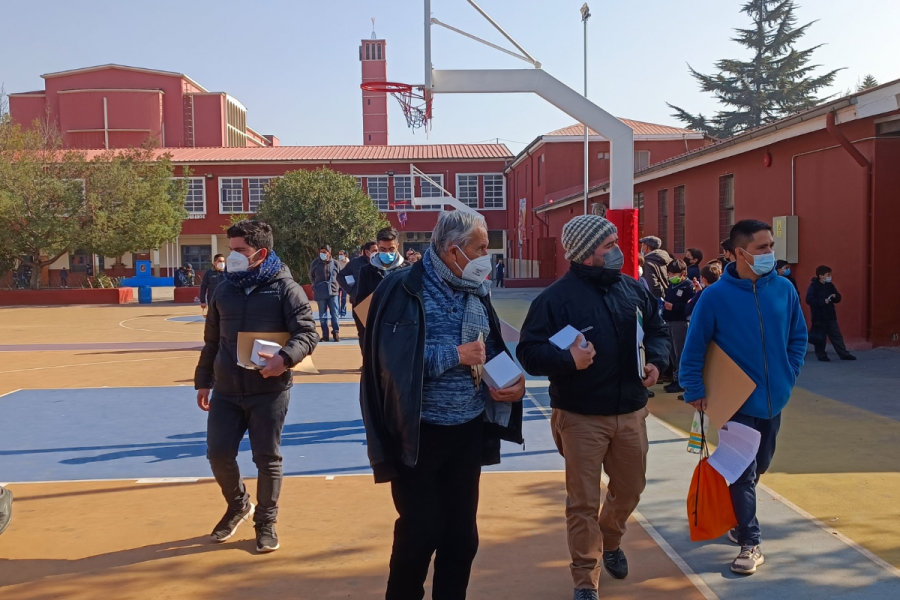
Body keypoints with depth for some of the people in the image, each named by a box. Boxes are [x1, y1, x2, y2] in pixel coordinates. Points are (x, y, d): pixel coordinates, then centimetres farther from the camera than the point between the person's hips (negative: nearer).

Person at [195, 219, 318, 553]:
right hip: (226, 391, 5)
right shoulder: (224, 289, 8)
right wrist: (203, 380, 18)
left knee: (267, 458, 4)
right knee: (218, 454, 4)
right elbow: (212, 341, 17)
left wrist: (286, 358, -32)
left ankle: (266, 522, 23)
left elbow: (307, 333, -13)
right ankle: (239, 506, 32)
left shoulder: (285, 288, -8)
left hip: (269, 391, -4)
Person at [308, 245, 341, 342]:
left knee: (334, 313, -3)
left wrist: (338, 287, 9)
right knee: (323, 315, 6)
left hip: (333, 291, 0)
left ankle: (336, 333, 5)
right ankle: (325, 335, 11)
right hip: (320, 293, 1)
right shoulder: (315, 263, -2)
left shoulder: (334, 263, -2)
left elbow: (338, 276, 11)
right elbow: (311, 276, 14)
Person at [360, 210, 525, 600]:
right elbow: (394, 358, -23)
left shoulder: (477, 291, 6)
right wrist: (456, 354, -20)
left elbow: (493, 352, 13)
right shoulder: (404, 289, -14)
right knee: (420, 531, 5)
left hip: (469, 430, 6)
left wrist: (515, 381, -6)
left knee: (462, 531, 15)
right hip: (418, 432, -6)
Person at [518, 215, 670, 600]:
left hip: (631, 412, 6)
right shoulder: (557, 297, -13)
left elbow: (657, 329, 15)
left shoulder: (633, 289, 5)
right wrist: (567, 359, -31)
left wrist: (657, 361, -4)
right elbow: (529, 352, -15)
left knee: (630, 489, 20)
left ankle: (610, 542, 49)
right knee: (583, 502, 3)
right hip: (581, 417, -5)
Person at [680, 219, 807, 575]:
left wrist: (789, 374, 3)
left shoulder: (784, 289, -4)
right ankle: (751, 543, 12)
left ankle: (738, 519, 43)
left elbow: (798, 337, 10)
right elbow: (694, 347, -11)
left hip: (774, 399, 5)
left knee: (758, 468, 20)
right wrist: (694, 391, -13)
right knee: (743, 474, 0)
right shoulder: (716, 296, -16)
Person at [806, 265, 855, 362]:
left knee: (837, 335, 9)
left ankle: (844, 354, 14)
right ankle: (821, 355, 14)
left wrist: (835, 296, -7)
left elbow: (838, 298, 16)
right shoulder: (814, 286, -10)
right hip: (819, 317, -6)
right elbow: (809, 299, -20)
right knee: (820, 337, 2)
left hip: (830, 315, 6)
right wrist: (823, 301, -24)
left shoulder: (830, 285, 9)